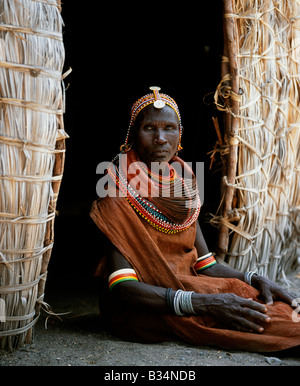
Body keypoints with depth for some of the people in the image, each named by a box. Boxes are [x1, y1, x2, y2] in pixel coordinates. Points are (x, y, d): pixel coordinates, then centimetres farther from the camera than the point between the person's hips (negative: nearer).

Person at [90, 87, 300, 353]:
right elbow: (122, 288, -20)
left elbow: (205, 263, 11)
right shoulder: (120, 194, -12)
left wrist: (253, 279, -8)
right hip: (143, 308, -6)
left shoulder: (184, 187, 8)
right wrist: (202, 303, -30)